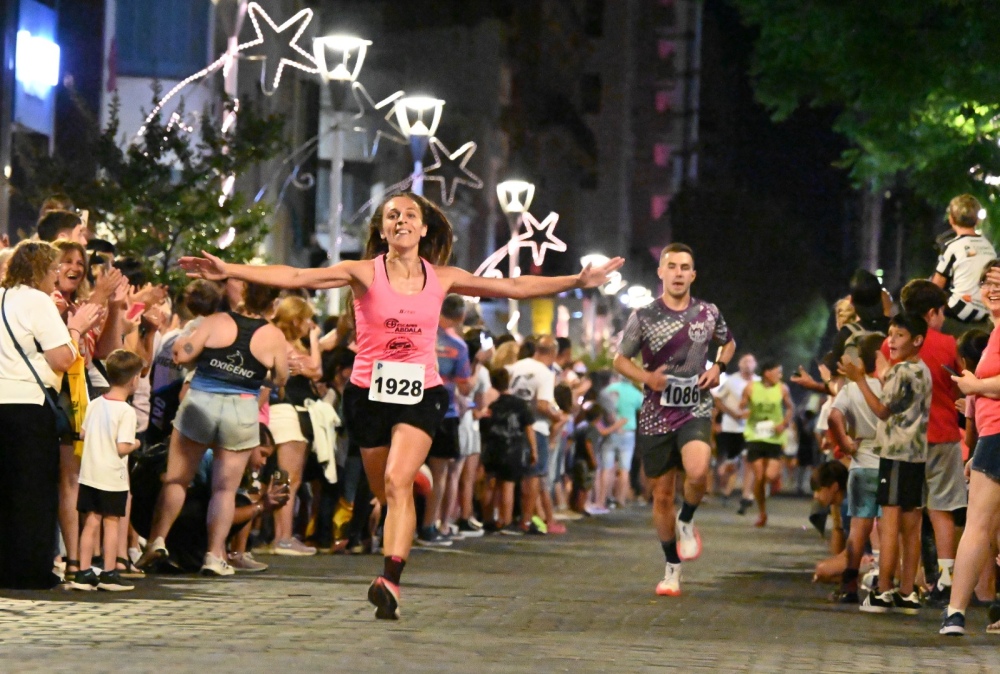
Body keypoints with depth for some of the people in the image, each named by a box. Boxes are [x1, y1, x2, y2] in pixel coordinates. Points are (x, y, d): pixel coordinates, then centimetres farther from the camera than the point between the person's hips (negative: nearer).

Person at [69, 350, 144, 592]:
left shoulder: (94, 404, 5)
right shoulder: (126, 411, -14)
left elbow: (82, 434, 12)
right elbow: (122, 447, -19)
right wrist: (135, 444, 1)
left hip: (89, 473, 5)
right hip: (113, 477, -5)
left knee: (91, 522, 9)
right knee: (111, 523, 3)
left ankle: (84, 573, 8)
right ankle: (109, 574, 6)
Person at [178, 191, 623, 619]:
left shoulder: (442, 278, 5)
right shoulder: (364, 273, -1)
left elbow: (514, 288, 10)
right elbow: (295, 278, -10)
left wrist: (578, 281, 6)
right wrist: (230, 271, -21)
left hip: (420, 393, -1)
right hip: (369, 392, 1)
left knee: (398, 481, -22)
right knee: (390, 497, 6)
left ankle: (390, 581, -32)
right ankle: (389, 589, 21)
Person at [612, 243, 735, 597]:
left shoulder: (709, 313, 2)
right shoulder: (644, 316, -2)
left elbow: (728, 343, 22)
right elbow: (621, 360, 7)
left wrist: (718, 367, 1)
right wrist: (647, 377, -13)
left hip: (696, 410, -1)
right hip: (656, 416, 1)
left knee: (698, 472, -30)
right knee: (662, 494, 7)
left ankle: (686, 520, 2)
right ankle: (672, 568, 23)